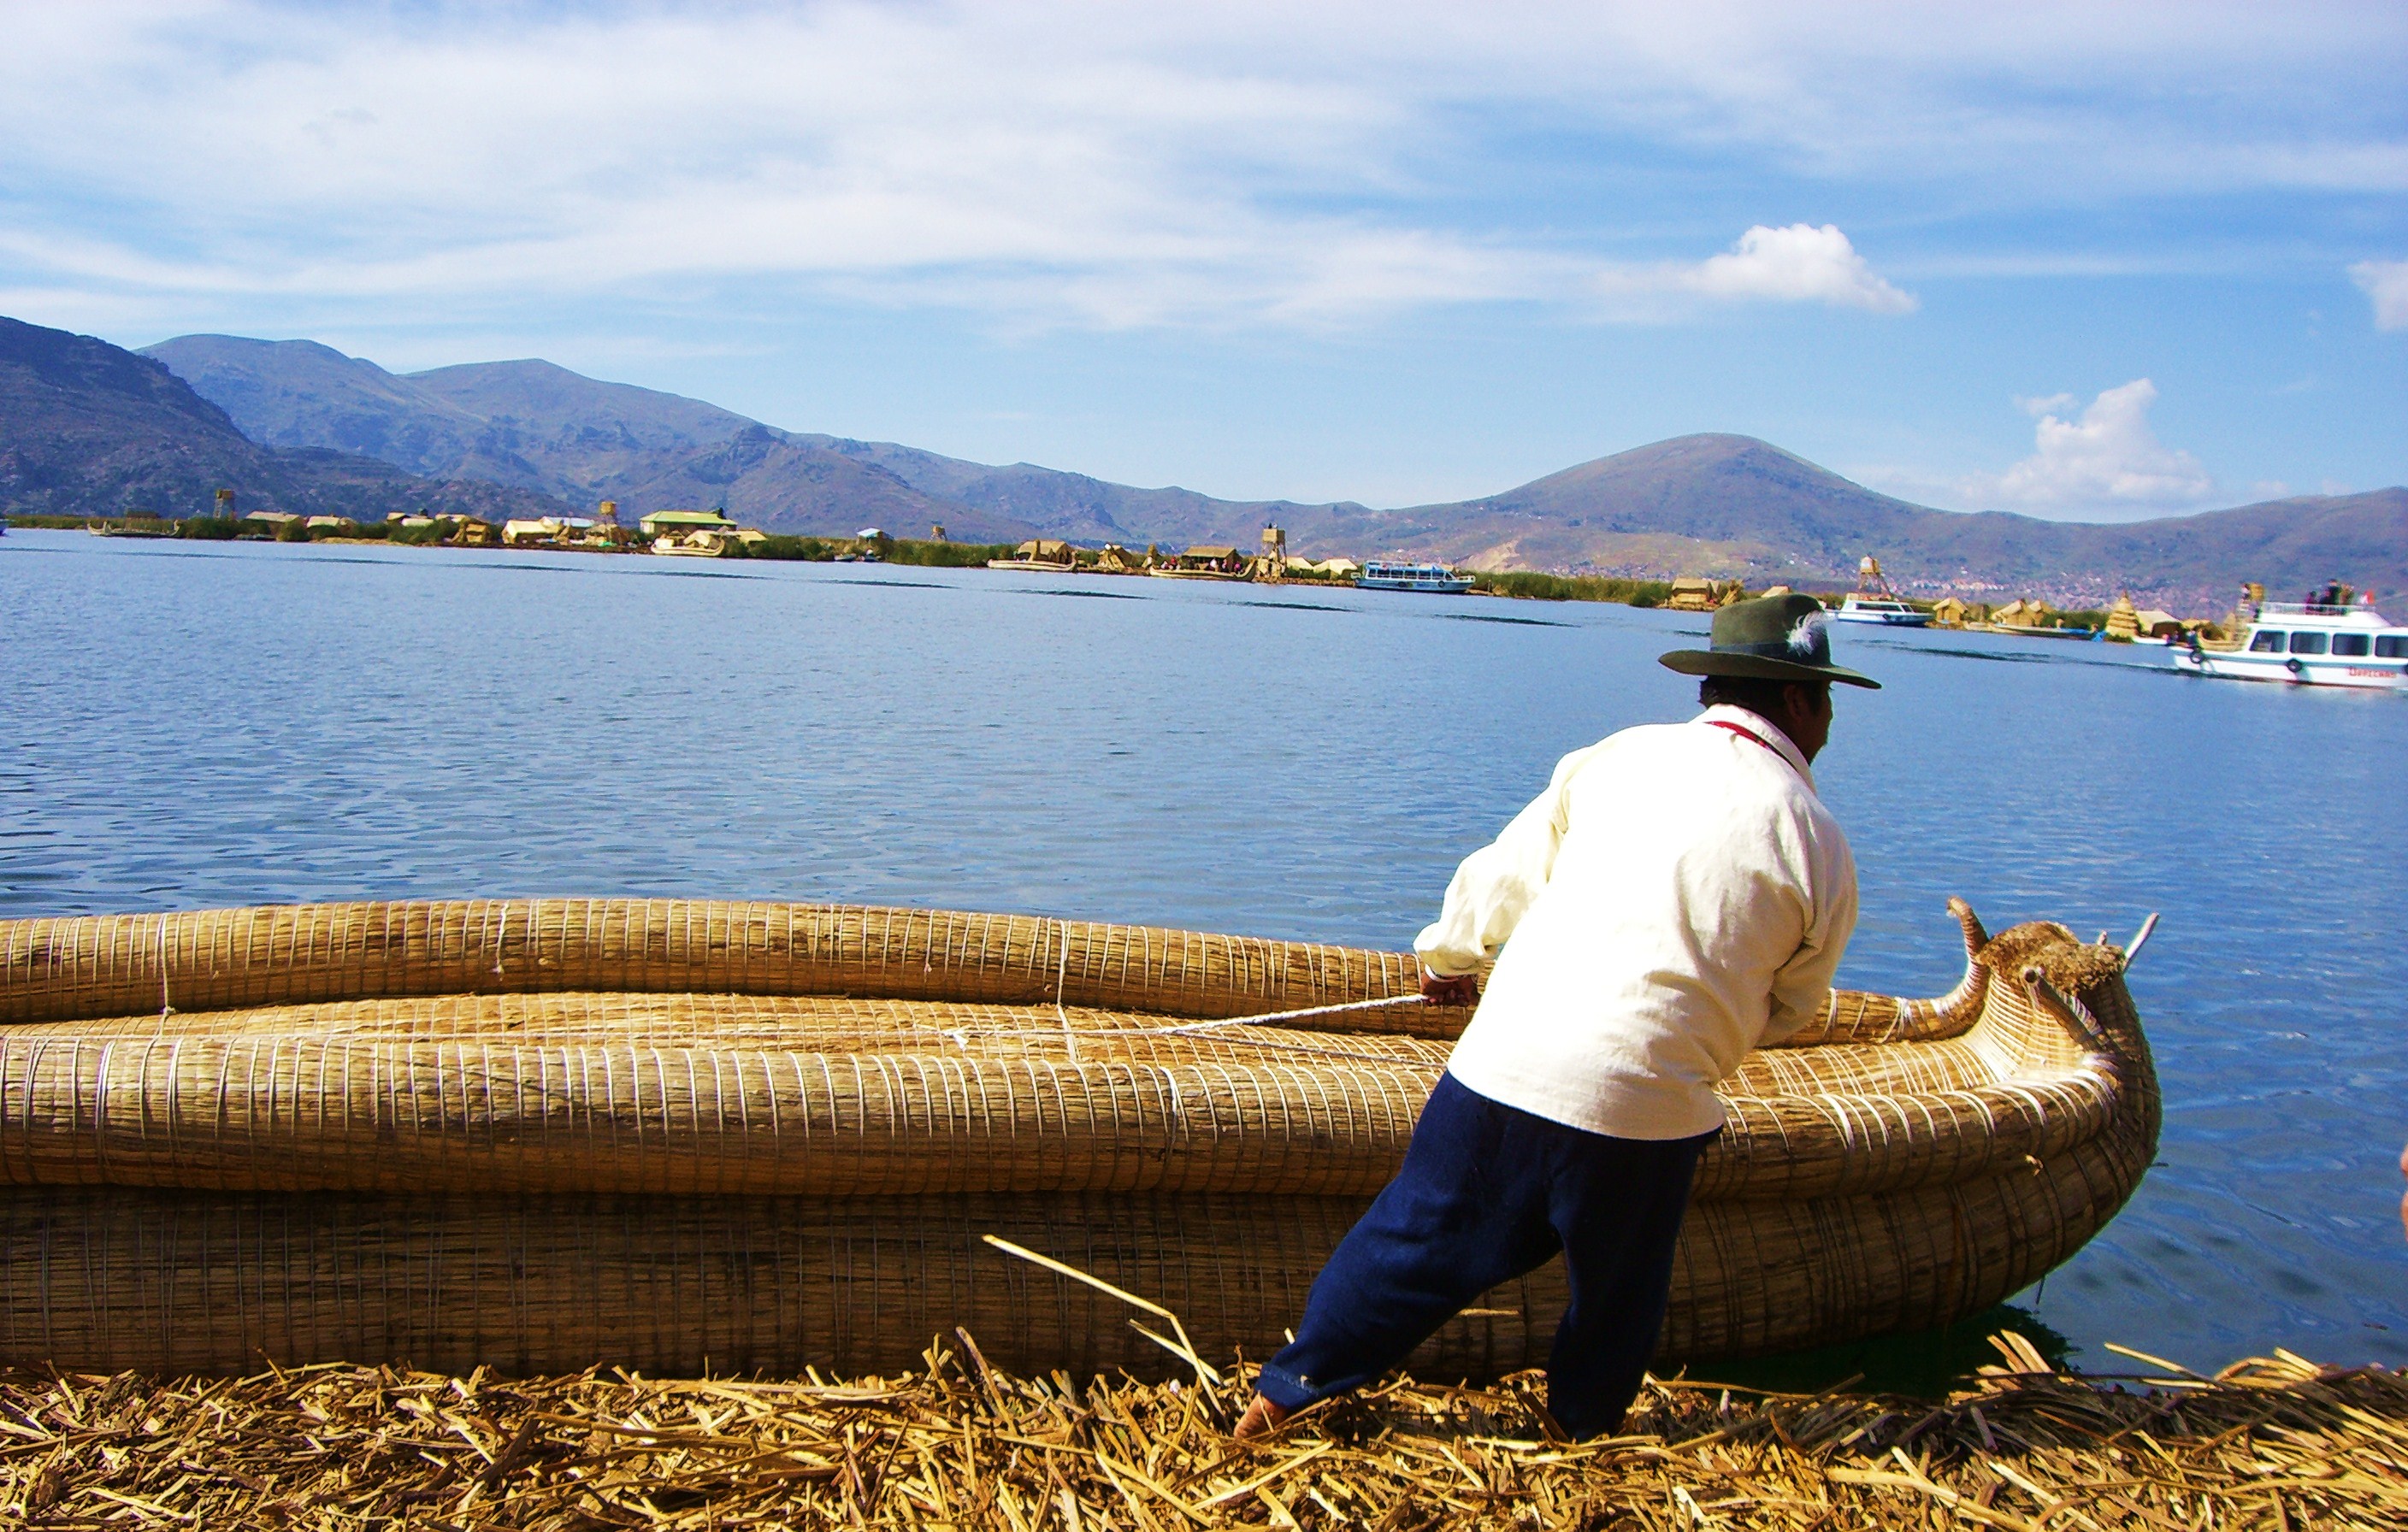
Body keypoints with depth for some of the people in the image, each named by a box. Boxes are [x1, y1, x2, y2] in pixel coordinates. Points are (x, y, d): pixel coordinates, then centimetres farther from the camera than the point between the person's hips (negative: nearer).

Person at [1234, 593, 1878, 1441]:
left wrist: (1448, 957, 32)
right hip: (1646, 1101, -2)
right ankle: (1582, 1427, 40)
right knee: (1618, 1292, 22)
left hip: (1505, 1061, 2)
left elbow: (1504, 874, 13)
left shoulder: (1619, 757, 5)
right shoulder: (1818, 846, 0)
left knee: (1418, 1234, 16)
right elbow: (1787, 1008, 12)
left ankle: (1287, 1391, 23)